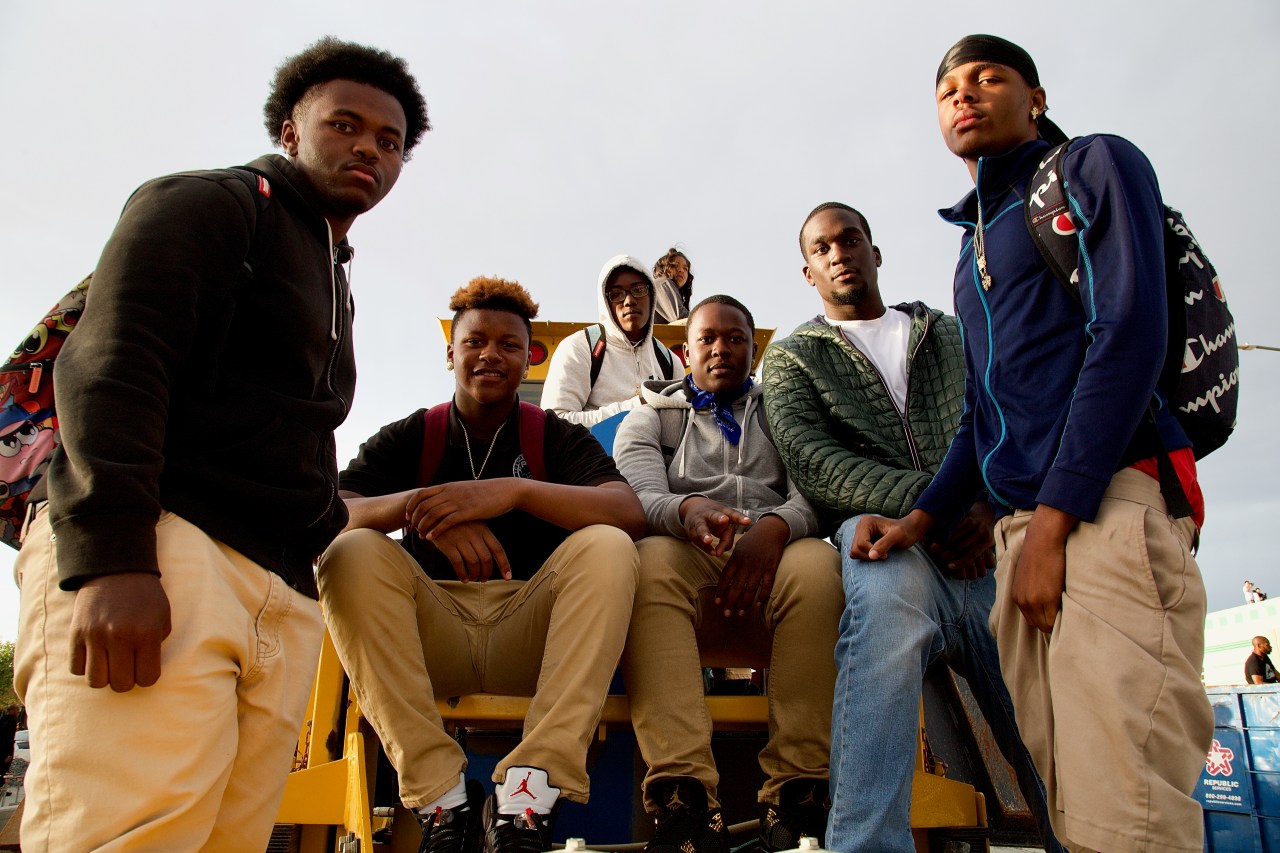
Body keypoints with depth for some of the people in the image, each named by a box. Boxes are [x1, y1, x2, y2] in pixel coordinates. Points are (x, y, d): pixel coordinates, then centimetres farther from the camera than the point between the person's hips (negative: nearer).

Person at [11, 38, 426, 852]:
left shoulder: (336, 290, 31)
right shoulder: (212, 203, 8)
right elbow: (111, 360, -9)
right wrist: (111, 554, -21)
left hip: (281, 599, 7)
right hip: (164, 549, -7)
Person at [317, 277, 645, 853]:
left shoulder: (558, 437, 9)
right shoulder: (408, 437, 12)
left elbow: (629, 514, -10)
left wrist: (515, 490, -25)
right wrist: (419, 503, -26)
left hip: (529, 635, 0)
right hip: (431, 633, 1)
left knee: (606, 549, -25)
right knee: (351, 553, -23)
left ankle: (525, 799, -31)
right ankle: (441, 799, -26)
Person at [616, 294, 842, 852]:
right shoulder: (650, 419, 23)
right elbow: (639, 495, 1)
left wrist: (775, 526, -19)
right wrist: (687, 508, -25)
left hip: (772, 562, 1)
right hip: (688, 561, 0)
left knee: (817, 562, -34)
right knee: (649, 560, -35)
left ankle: (797, 795, -30)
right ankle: (685, 801, -40)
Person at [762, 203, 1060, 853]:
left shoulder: (952, 335, 27)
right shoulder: (793, 356, 18)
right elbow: (812, 462, 0)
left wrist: (990, 507, -8)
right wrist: (926, 503, -14)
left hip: (985, 549, 3)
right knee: (886, 589, -39)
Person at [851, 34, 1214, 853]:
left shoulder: (1095, 166, 8)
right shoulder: (974, 244, 29)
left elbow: (1129, 335, -7)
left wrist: (1052, 524, -14)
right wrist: (923, 517, 10)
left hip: (1109, 501, -7)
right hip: (1023, 523, 7)